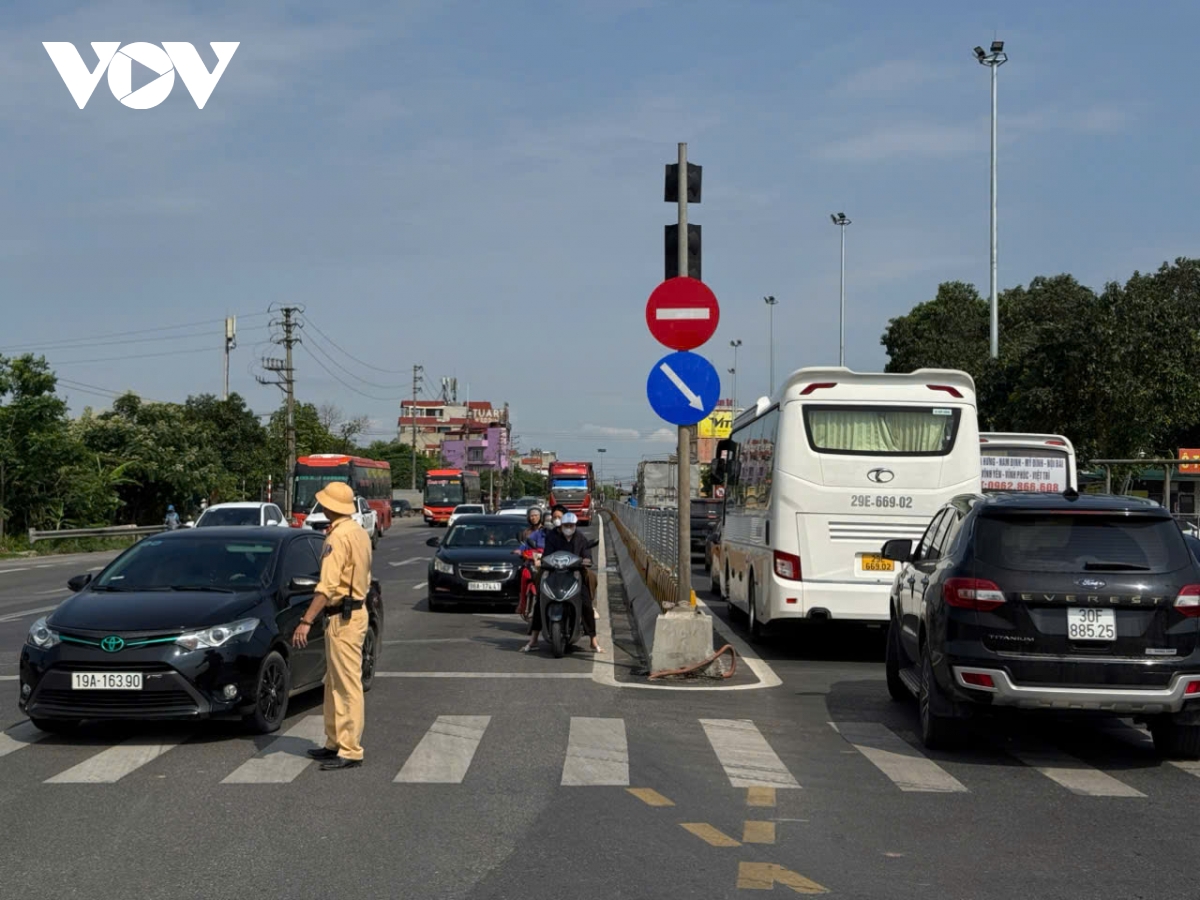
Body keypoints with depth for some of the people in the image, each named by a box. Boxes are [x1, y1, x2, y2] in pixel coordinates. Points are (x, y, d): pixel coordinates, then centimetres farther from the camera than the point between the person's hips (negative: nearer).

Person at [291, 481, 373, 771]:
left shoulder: (338, 537, -18)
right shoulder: (360, 532, 12)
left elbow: (328, 586, -25)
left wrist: (306, 621, -27)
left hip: (343, 617, -10)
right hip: (356, 609, 10)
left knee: (348, 685, -8)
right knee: (334, 684, 17)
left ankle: (350, 751, -6)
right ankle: (335, 743, 23)